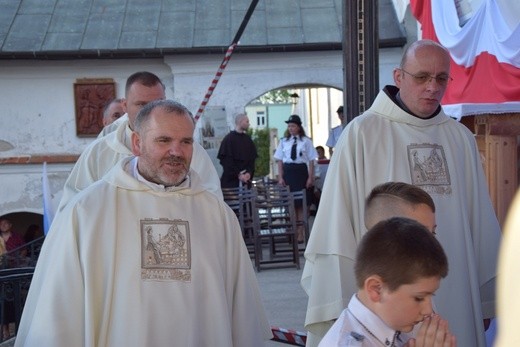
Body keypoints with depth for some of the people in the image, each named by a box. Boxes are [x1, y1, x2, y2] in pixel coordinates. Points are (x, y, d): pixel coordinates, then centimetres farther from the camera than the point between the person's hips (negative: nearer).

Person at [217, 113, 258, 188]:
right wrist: (238, 175, -15)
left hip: (246, 179, 5)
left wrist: (249, 173, -8)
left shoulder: (248, 140, 11)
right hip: (231, 179, -4)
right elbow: (226, 160, -9)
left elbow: (252, 159, 9)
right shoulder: (228, 139, -4)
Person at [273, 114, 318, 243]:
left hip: (301, 172, -2)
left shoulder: (306, 141, -1)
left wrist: (310, 177, -6)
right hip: (288, 173, 2)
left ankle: (301, 232, 8)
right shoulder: (284, 142, 7)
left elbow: (311, 160, -1)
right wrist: (280, 177, 1)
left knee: (302, 204, 2)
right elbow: (279, 160, 8)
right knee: (291, 204, 5)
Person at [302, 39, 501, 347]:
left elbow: (481, 221, 10)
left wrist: (486, 298, 11)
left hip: (456, 299, 4)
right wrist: (338, 309, -10)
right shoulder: (362, 134, -8)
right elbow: (337, 225, -9)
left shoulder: (461, 138, 6)